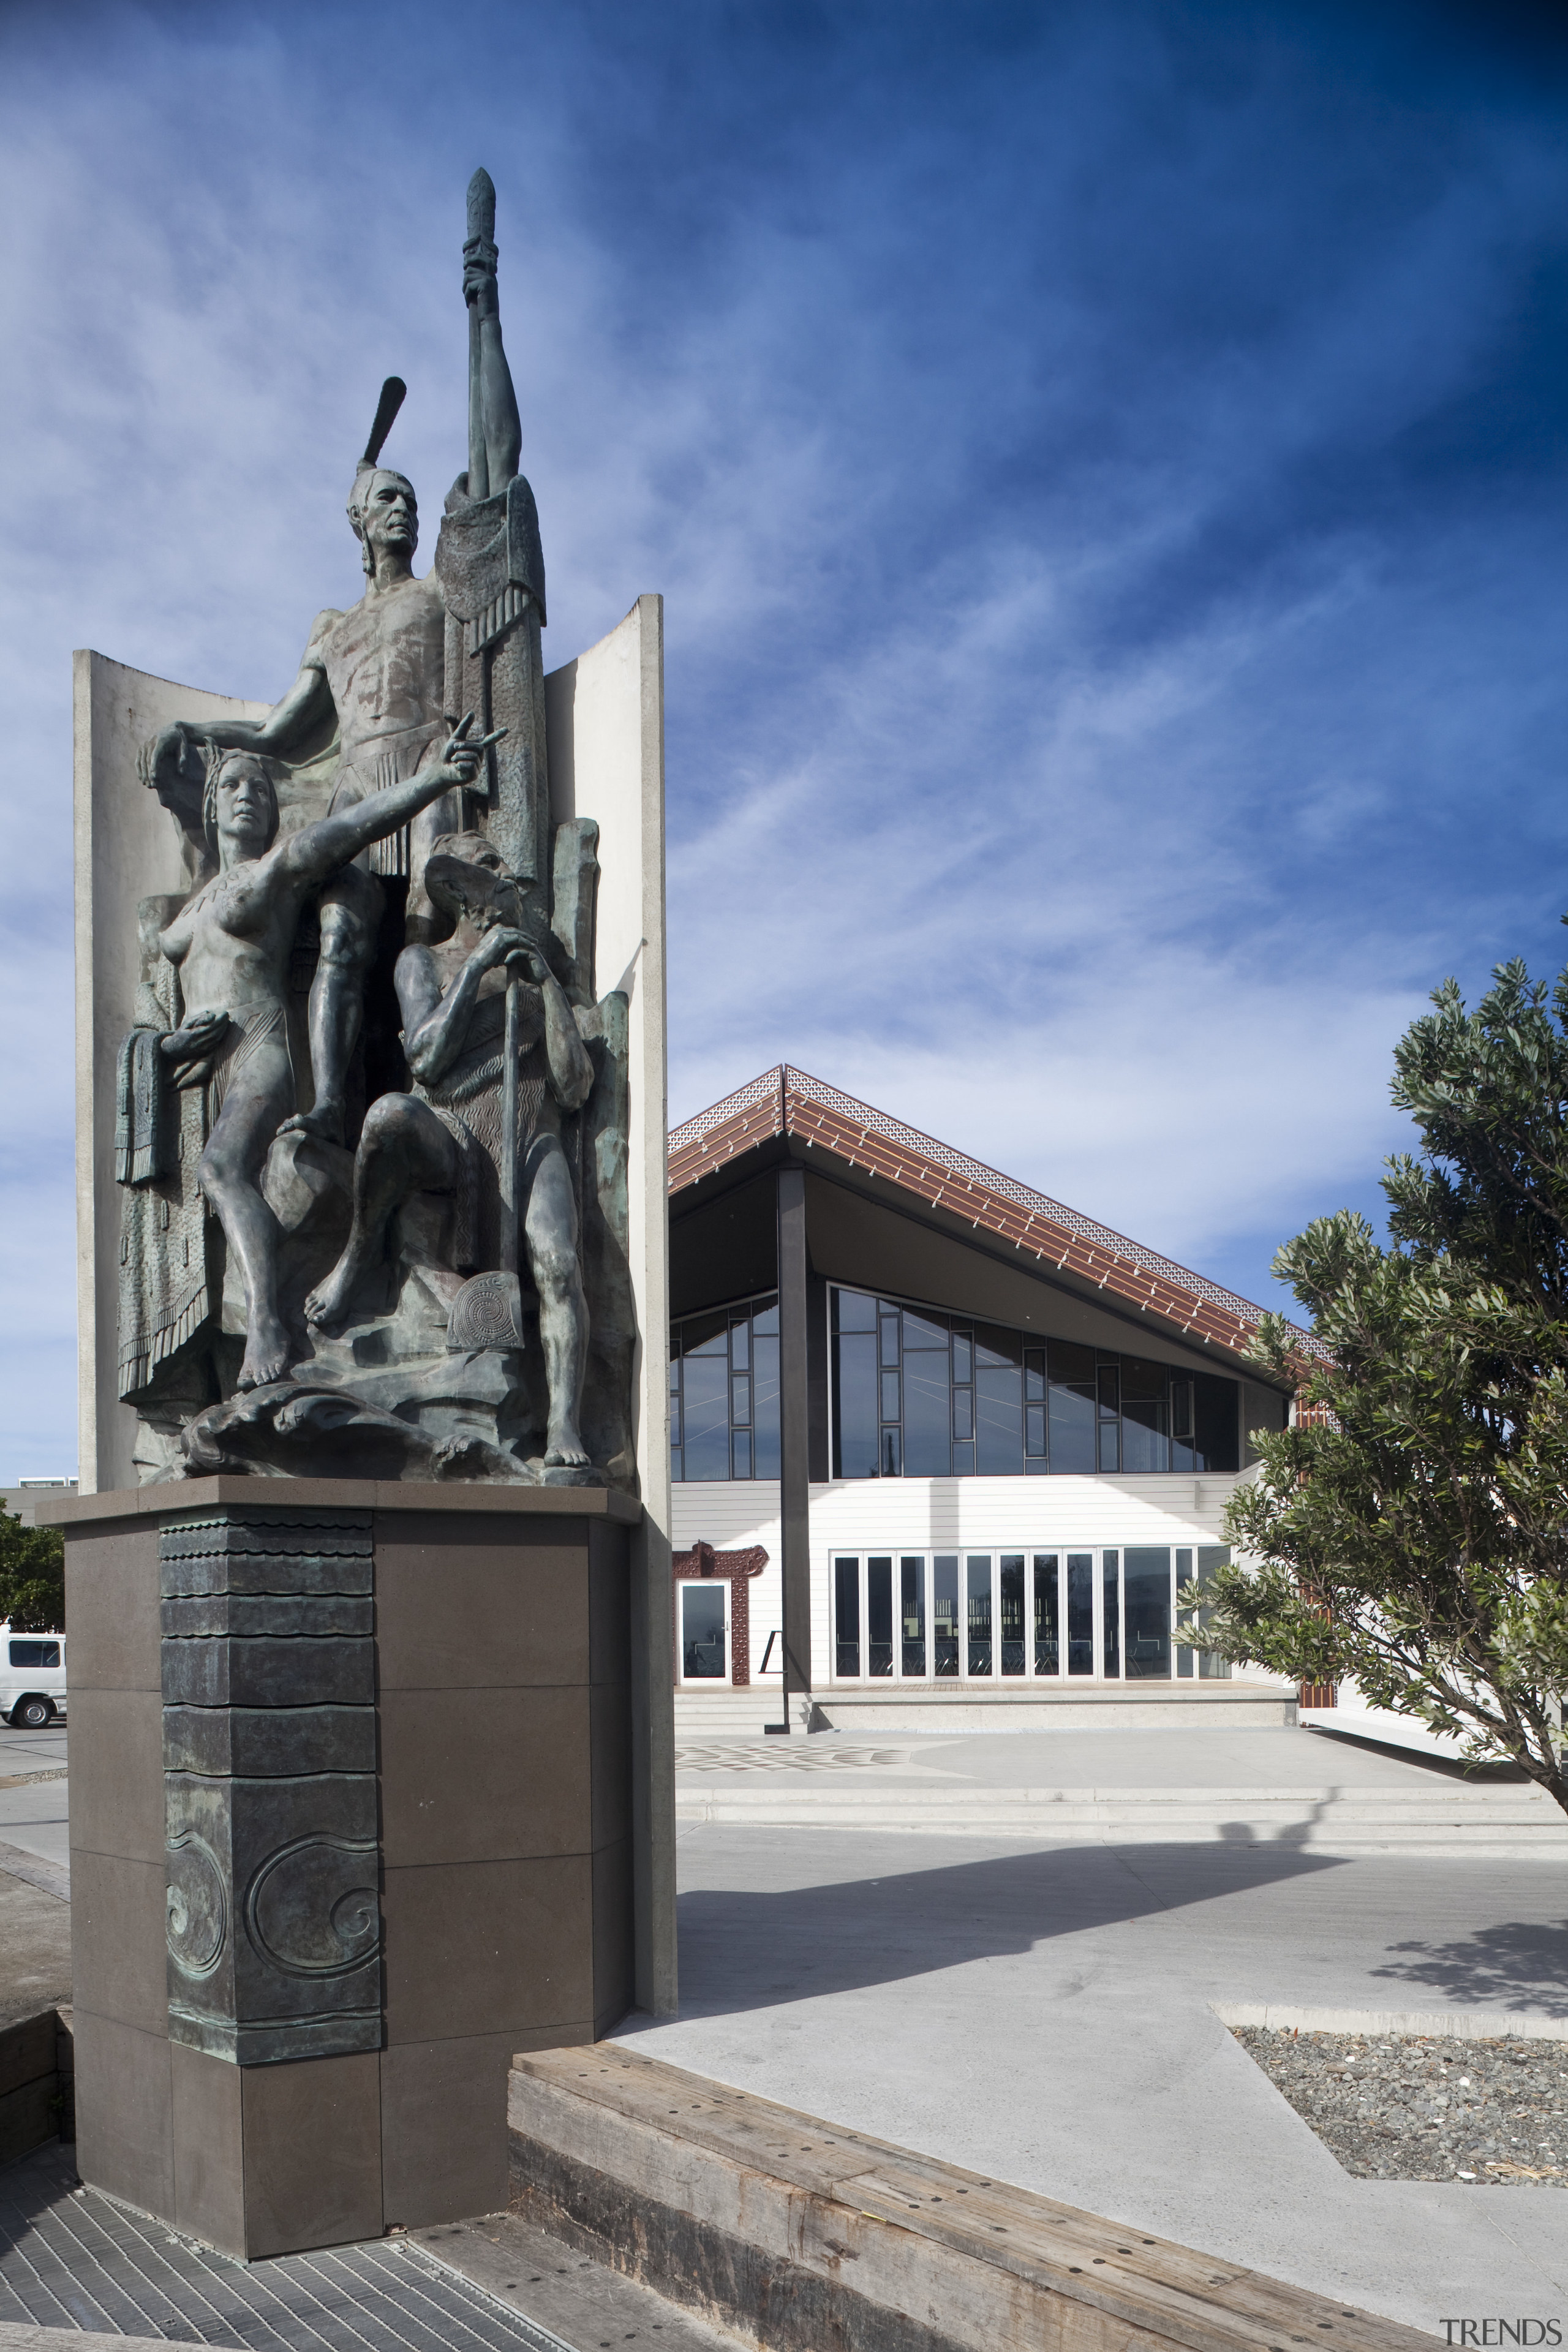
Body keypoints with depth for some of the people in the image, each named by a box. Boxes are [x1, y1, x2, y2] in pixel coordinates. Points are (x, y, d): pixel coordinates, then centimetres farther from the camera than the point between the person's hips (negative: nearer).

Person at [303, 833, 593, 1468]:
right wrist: (476, 966, -5)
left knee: (558, 1266, -28)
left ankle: (564, 1428, -34)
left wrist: (546, 983, 4)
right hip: (451, 1140, -2)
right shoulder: (423, 961, 16)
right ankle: (360, 1251, -13)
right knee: (391, 1113, -38)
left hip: (534, 1147, 2)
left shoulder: (534, 961, 24)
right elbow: (426, 1060, -4)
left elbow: (574, 1088, 11)